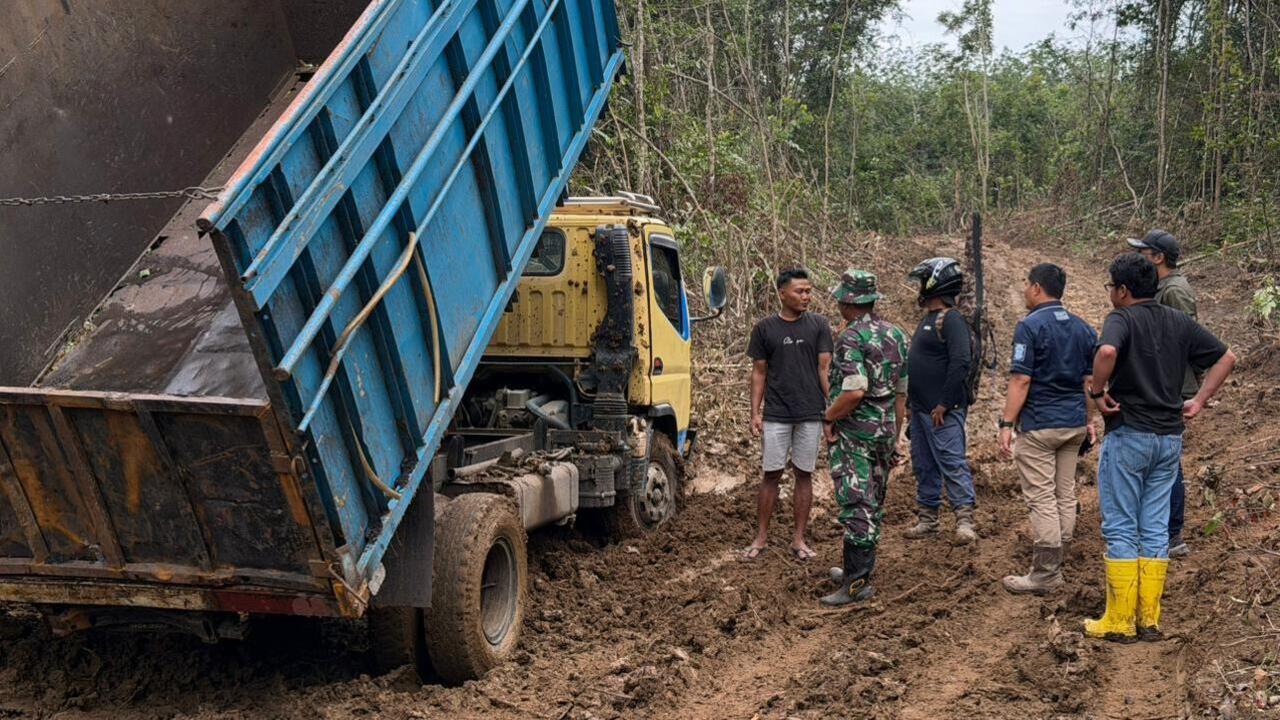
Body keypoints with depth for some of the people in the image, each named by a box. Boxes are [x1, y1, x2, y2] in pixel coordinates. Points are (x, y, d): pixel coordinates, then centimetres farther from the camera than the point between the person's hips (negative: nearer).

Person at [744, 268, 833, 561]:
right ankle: (761, 537, 12)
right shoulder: (765, 328, 2)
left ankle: (799, 539, 14)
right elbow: (759, 372, 5)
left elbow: (825, 369, 1)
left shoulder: (819, 325, 1)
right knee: (771, 475, 3)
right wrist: (755, 412, 0)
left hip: (811, 414, 0)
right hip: (776, 415, 0)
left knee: (804, 474, 6)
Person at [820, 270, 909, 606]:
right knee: (873, 505, 16)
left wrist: (829, 416, -12)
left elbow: (854, 391, -27)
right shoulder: (896, 335, 9)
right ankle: (858, 570, 28)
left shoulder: (851, 337, -16)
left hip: (854, 432, -8)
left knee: (857, 508, -6)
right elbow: (901, 393, 12)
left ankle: (857, 584, -5)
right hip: (885, 429, 8)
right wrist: (894, 437, 19)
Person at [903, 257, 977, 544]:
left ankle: (965, 520, -5)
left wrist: (944, 404, -22)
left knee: (952, 462, -9)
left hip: (943, 411, -10)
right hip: (920, 409, 10)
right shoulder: (928, 319, 17)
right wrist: (912, 400, 18)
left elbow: (961, 362, -23)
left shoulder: (951, 320, -14)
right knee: (924, 466, 14)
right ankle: (927, 520, 21)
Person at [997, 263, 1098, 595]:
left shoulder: (1030, 326, -11)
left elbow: (1021, 380, -16)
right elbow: (1090, 380, 13)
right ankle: (1056, 565, 20)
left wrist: (1006, 424, -14)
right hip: (1074, 424, 7)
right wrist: (1088, 420, 20)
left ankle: (1044, 574, -3)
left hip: (1039, 425, -7)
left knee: (1042, 499, -5)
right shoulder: (1083, 328, 10)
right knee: (1065, 496, 12)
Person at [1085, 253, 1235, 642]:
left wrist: (1098, 392, -18)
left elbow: (1107, 351, -33)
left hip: (1128, 436, -6)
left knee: (1120, 529, 1)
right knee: (1155, 529, 11)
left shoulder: (1122, 319, -11)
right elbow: (1225, 358, 14)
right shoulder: (1179, 322, 9)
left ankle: (1120, 621, 3)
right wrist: (1199, 401, 10)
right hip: (1169, 438, 6)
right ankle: (1149, 620, 13)